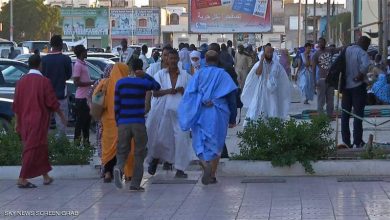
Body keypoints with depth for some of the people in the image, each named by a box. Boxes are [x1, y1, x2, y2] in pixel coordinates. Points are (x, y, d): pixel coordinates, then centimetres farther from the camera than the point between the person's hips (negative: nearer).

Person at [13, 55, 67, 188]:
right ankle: (22, 179, -8)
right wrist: (62, 116, 6)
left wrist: (17, 122, 15)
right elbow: (52, 102, -8)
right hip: (39, 122, -6)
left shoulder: (21, 81, 3)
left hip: (25, 121, 6)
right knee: (32, 149, -4)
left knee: (41, 147, 17)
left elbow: (16, 105, 7)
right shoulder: (44, 81, -11)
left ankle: (45, 176, 24)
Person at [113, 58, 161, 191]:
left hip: (123, 123, 2)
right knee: (139, 154, 7)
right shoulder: (142, 83, -4)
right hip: (139, 123, -2)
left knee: (122, 151, 10)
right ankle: (135, 184, 5)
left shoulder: (120, 83, 6)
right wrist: (145, 75, 9)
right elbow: (157, 86, 17)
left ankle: (119, 168, -23)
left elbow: (116, 105, 7)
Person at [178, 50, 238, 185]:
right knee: (215, 143, 10)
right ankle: (212, 175, 8)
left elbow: (189, 94, -3)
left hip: (201, 114, 0)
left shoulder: (199, 74, 2)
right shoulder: (223, 75, 0)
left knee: (200, 142, 8)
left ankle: (205, 164, -19)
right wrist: (232, 119, 5)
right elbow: (231, 98, 0)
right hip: (218, 115, 0)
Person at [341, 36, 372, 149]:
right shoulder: (362, 53, -14)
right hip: (358, 86, -6)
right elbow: (366, 64, -34)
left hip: (346, 86, 6)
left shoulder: (346, 50, 6)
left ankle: (345, 140, 14)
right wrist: (361, 75, -18)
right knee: (358, 114, 1)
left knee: (345, 113, 13)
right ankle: (357, 142, 1)